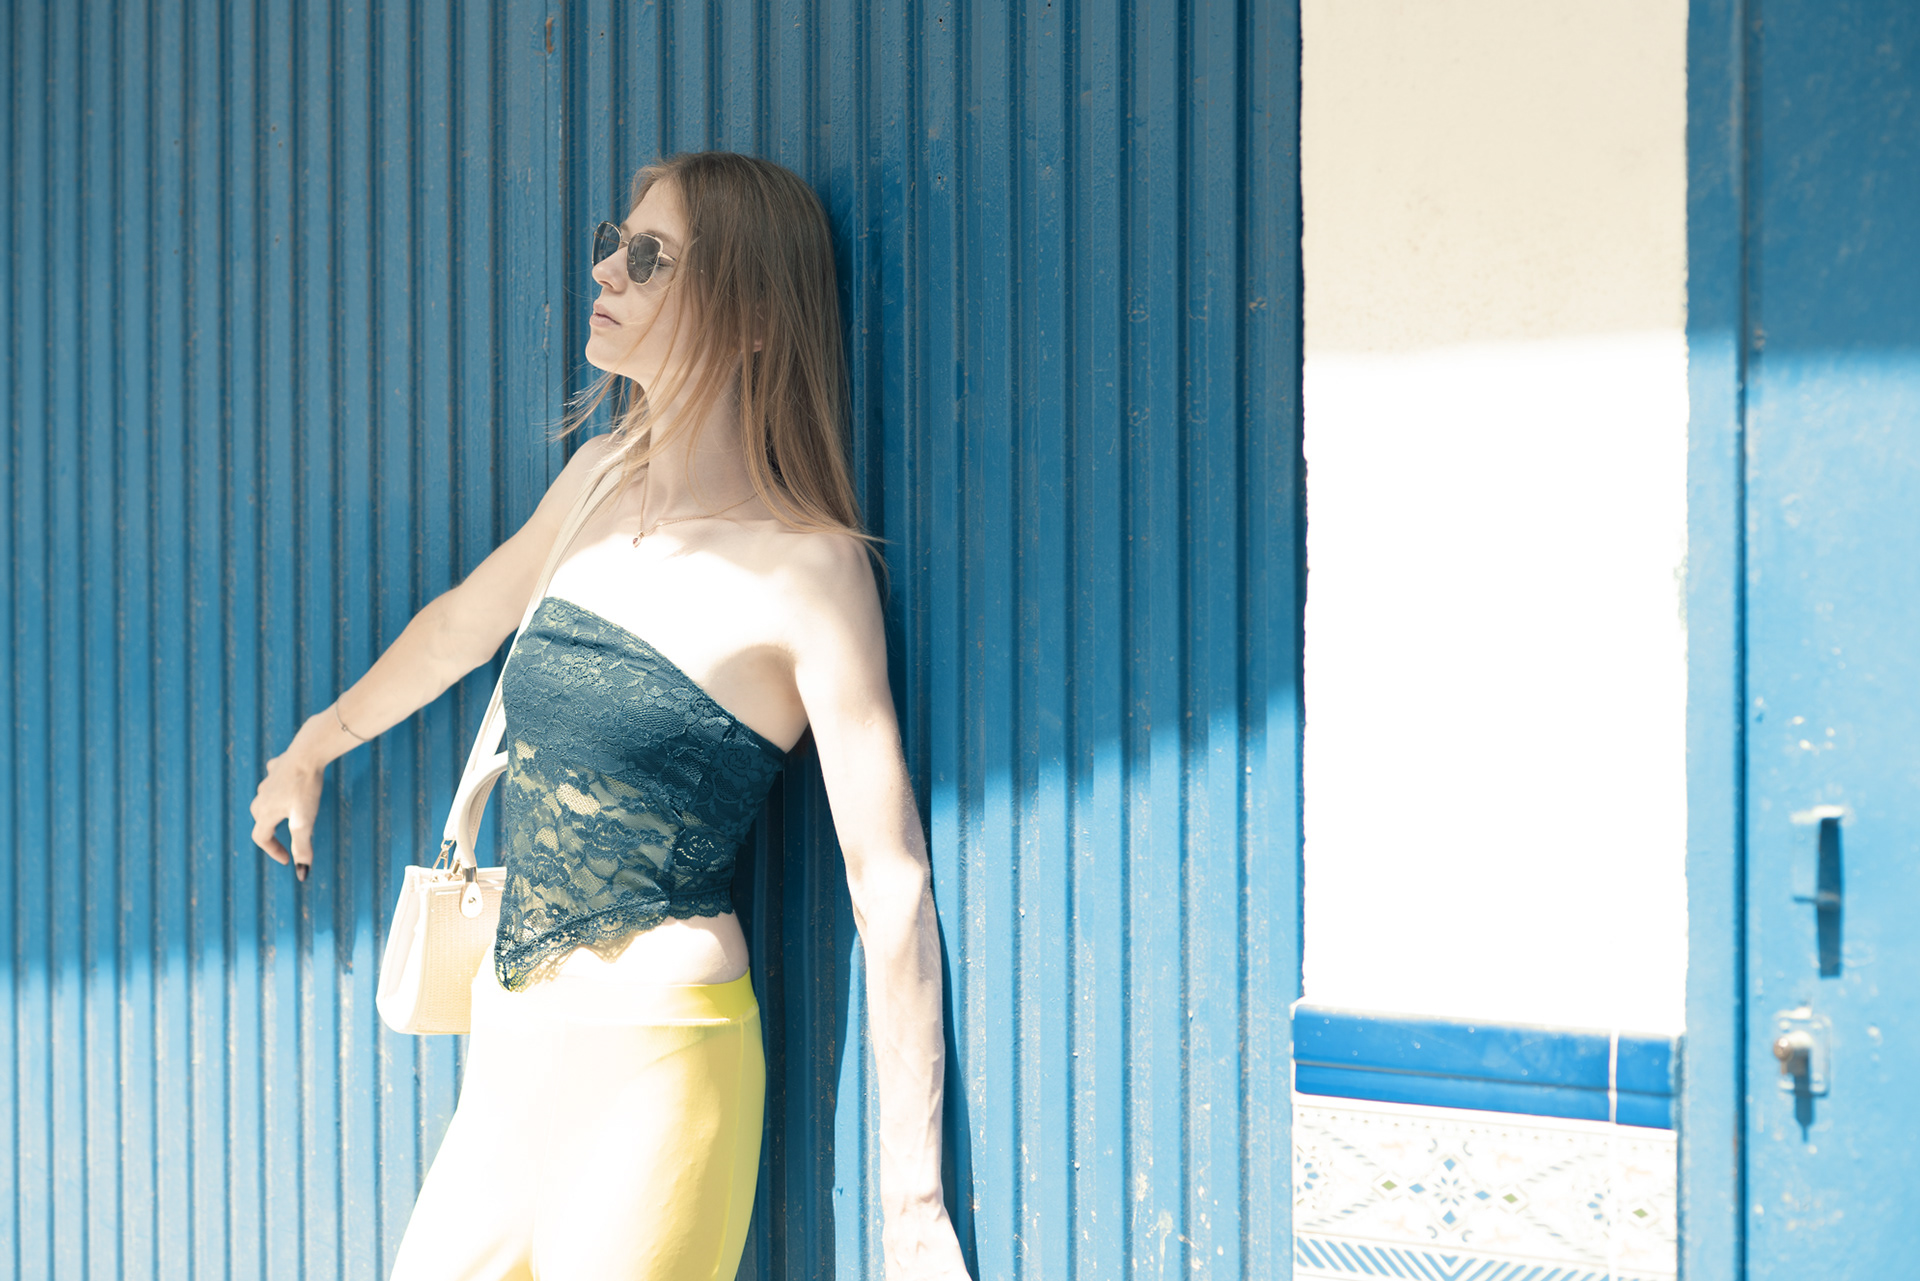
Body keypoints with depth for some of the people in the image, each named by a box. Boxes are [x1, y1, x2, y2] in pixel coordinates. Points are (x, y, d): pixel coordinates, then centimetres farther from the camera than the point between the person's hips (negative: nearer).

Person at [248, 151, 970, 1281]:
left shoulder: (808, 566, -13)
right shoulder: (602, 481, 7)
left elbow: (893, 889, -15)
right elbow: (463, 626, 27)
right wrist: (313, 749, 44)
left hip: (652, 1069, -7)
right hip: (510, 1057, 7)